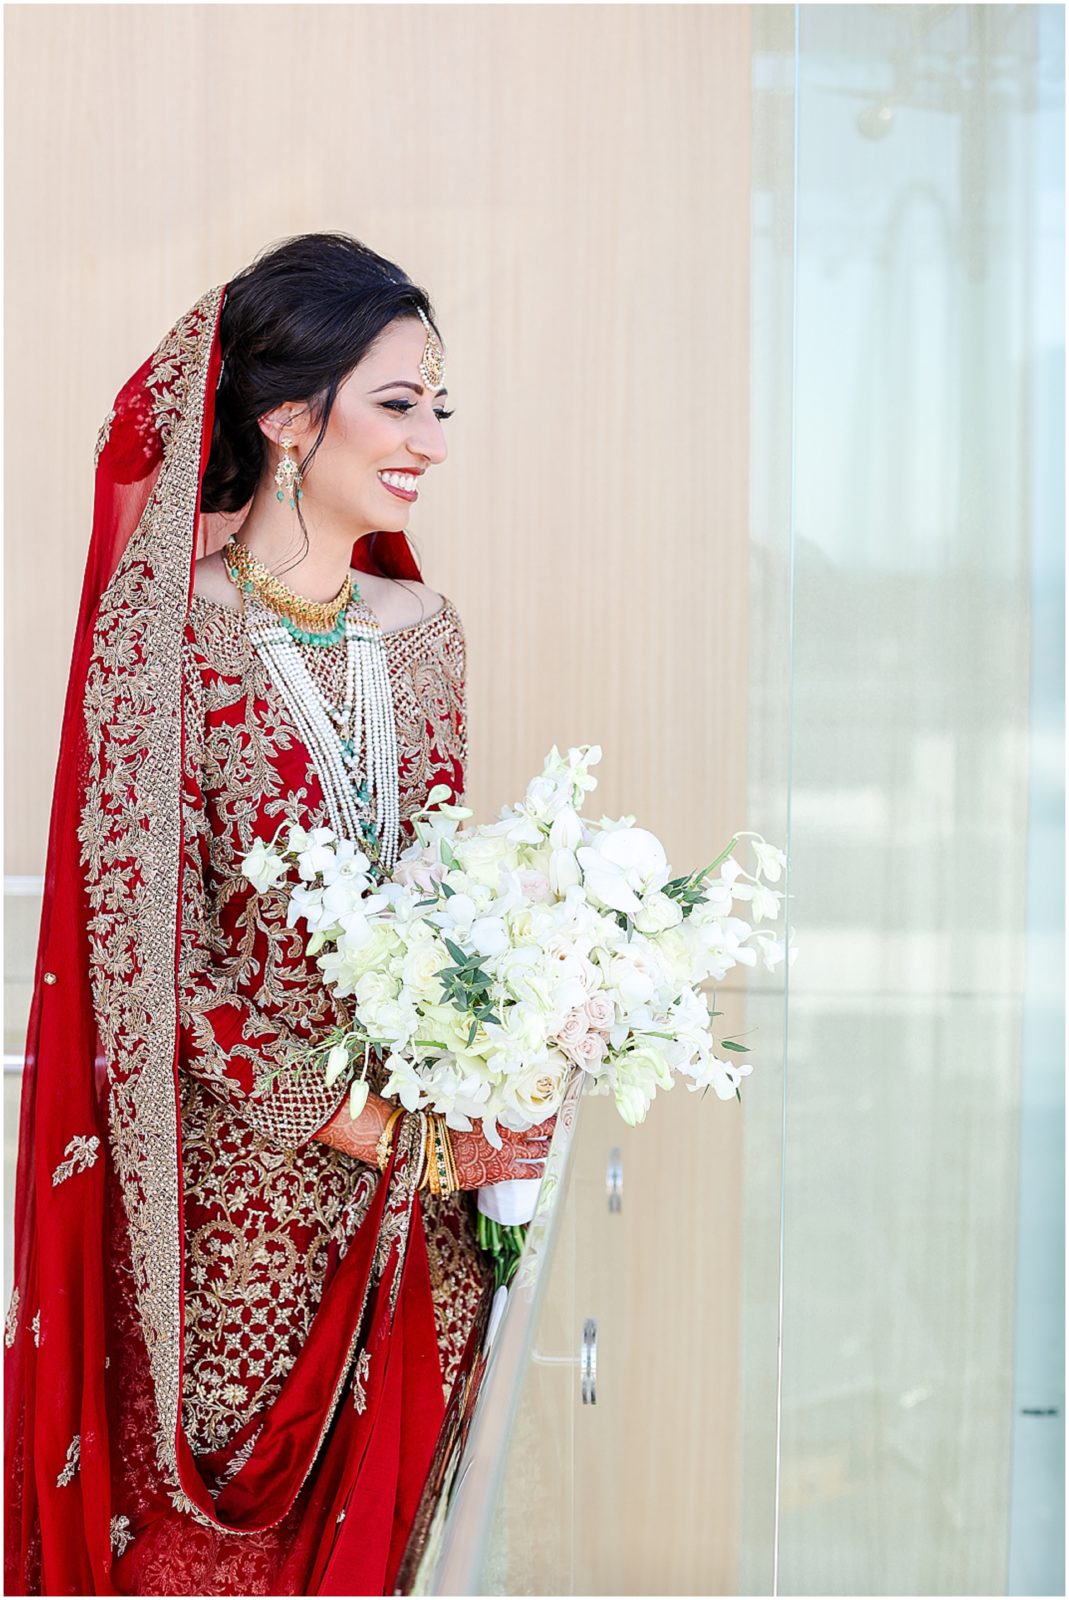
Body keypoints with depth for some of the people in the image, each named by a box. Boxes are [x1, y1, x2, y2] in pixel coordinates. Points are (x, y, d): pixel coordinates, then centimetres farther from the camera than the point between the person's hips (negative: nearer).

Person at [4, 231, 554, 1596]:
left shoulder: (419, 628, 7)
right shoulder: (163, 614, -11)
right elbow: (137, 925, -14)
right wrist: (356, 1122, -15)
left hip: (416, 1187, 5)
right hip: (231, 1173, -5)